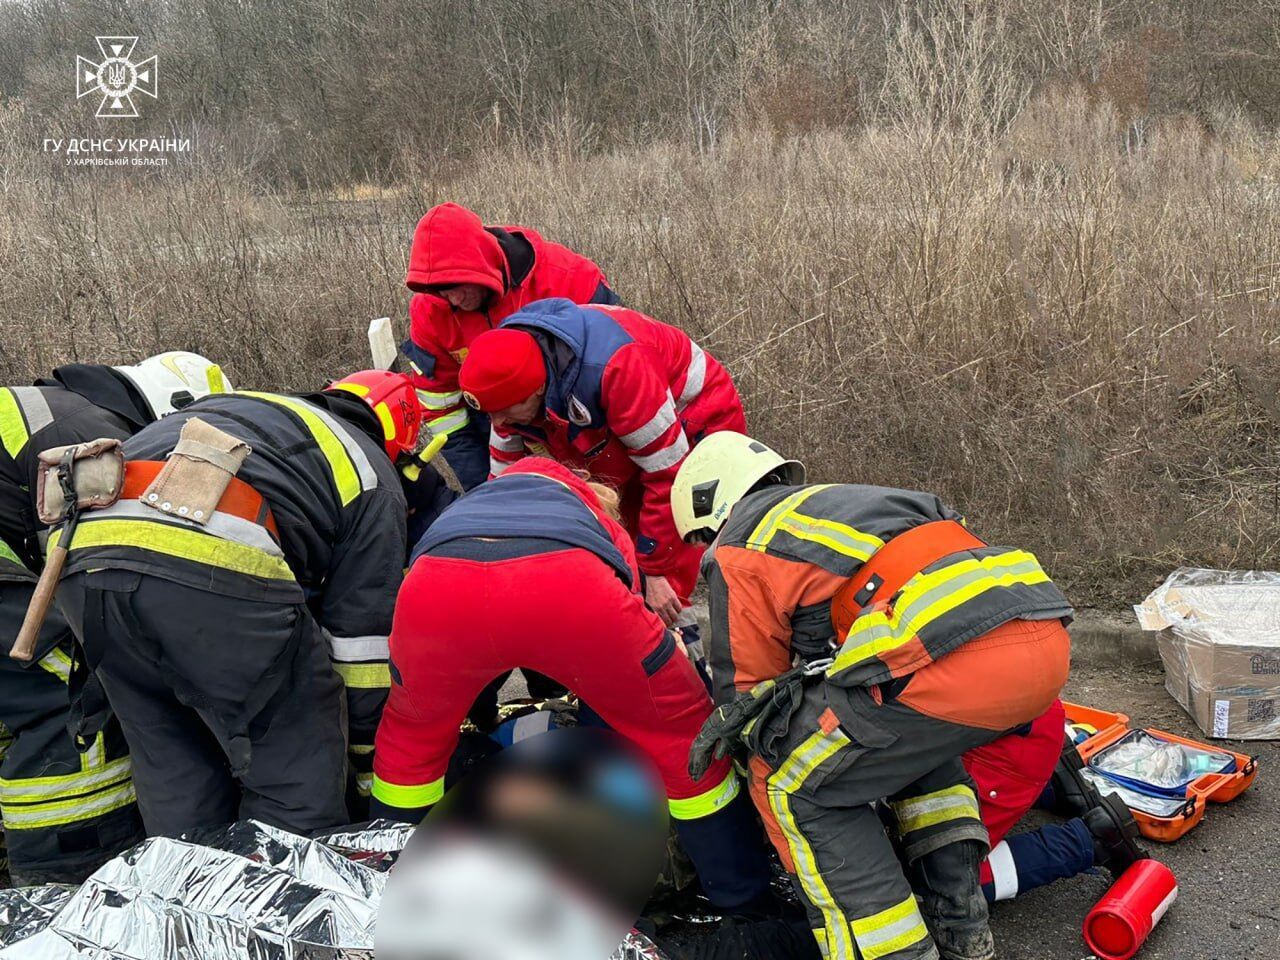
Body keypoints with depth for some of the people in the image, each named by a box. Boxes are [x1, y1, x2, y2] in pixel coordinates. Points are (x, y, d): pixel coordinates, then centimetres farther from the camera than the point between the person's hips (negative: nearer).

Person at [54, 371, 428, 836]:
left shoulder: (236, 406, 39)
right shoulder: (373, 479, 20)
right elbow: (362, 629, 17)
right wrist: (371, 760, 28)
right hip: (217, 558, -7)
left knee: (173, 773, 21)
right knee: (297, 777, 8)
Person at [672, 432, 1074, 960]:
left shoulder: (738, 549, 14)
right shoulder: (841, 500, 36)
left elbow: (746, 691, 18)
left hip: (953, 658, -8)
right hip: (1047, 639, 8)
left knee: (795, 787, 10)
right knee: (905, 733, 35)